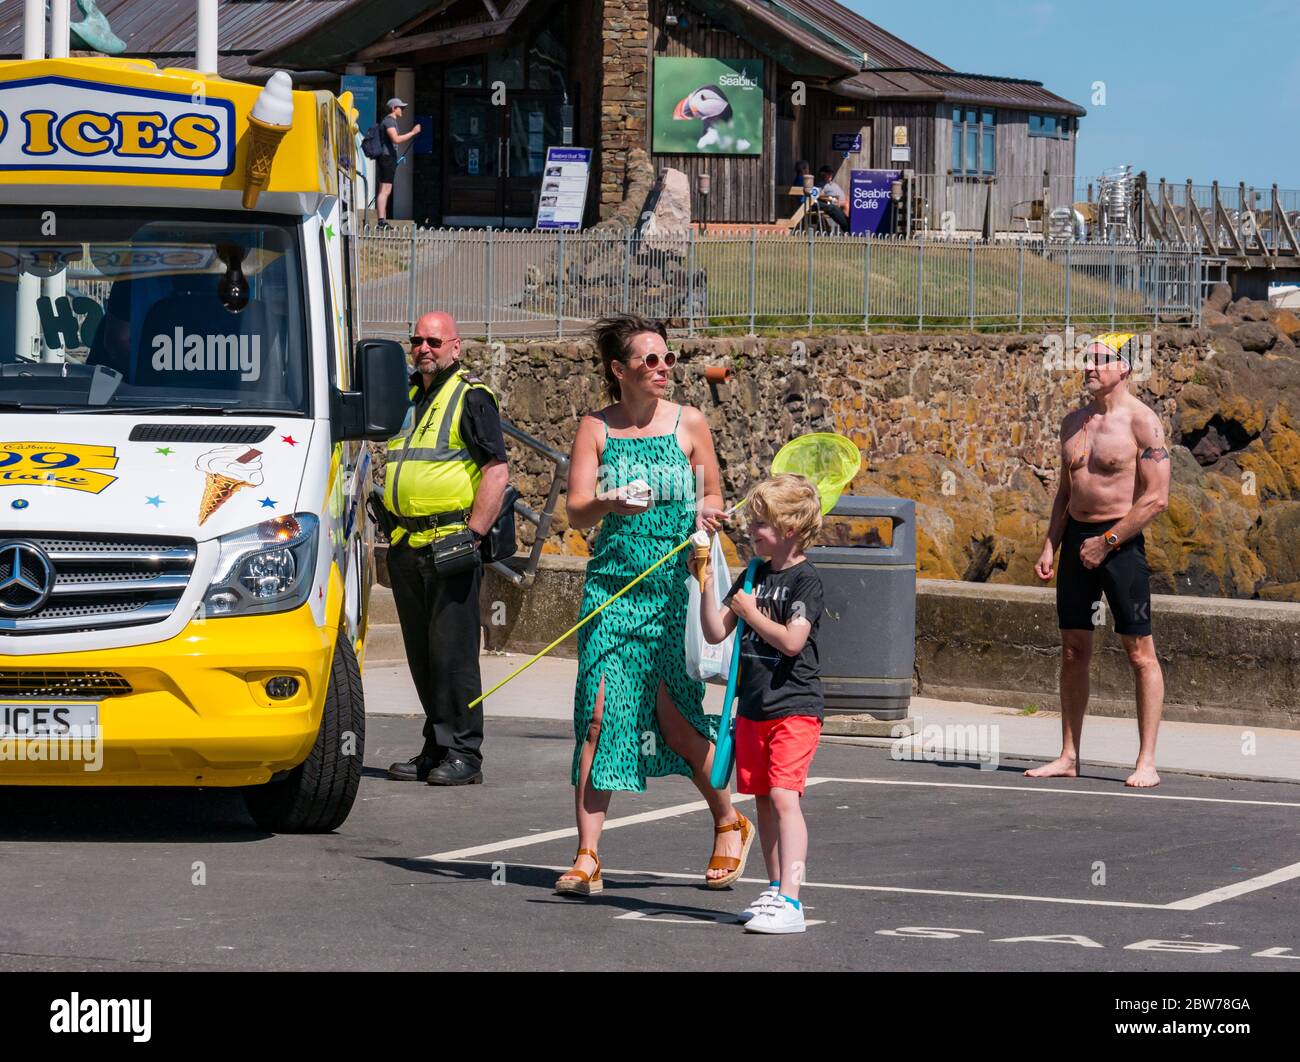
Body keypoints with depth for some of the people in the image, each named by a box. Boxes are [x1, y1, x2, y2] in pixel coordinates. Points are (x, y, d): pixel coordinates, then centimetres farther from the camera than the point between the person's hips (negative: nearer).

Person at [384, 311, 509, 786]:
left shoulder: (471, 398, -5)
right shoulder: (408, 397, 18)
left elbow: (497, 471, -11)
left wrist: (471, 534, -16)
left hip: (450, 545, -8)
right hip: (407, 545, 8)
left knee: (453, 652, -8)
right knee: (421, 654, 9)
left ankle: (463, 754, -5)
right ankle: (436, 749, 16)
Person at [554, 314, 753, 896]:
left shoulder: (689, 423, 5)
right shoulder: (595, 428, 4)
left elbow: (712, 500, 13)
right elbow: (575, 511, -3)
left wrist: (706, 512, -10)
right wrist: (609, 504, -24)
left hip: (673, 586, -1)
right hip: (612, 582, 1)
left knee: (674, 717, -3)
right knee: (598, 715, -8)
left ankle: (729, 822, 22)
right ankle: (587, 857, -6)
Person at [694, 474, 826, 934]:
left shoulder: (805, 580, -10)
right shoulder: (753, 575, 11)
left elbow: (792, 640, -21)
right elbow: (715, 632, 9)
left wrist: (750, 613, -11)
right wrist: (707, 585, -3)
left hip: (794, 708, -8)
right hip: (753, 704, 8)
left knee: (784, 795, -16)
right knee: (763, 798, 12)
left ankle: (789, 901, -22)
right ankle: (776, 889, 23)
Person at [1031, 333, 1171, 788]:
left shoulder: (1142, 421, -10)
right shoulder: (1074, 422, 12)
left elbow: (1156, 498, -15)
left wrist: (1106, 542, -15)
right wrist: (1050, 545, 9)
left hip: (1121, 541, -7)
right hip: (1076, 536, 7)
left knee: (1139, 652, -4)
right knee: (1073, 650, 8)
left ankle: (1147, 762, -3)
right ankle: (1068, 756, 12)